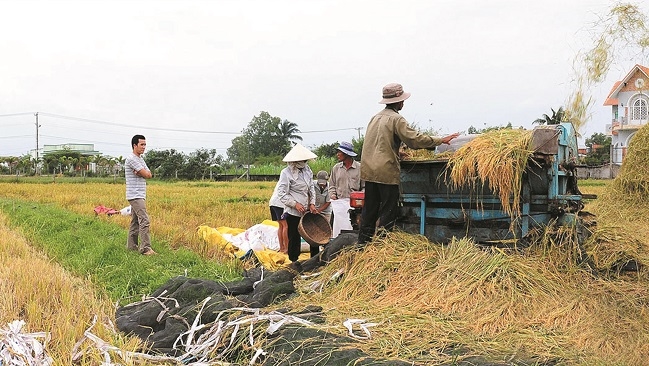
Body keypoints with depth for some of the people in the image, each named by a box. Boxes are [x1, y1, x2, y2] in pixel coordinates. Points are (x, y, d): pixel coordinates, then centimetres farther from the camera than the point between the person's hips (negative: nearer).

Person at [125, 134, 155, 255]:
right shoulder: (131, 159, -12)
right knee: (144, 220, -16)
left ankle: (131, 245, 18)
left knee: (135, 221, 13)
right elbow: (146, 175, -17)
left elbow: (149, 175, 6)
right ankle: (145, 248, -18)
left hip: (140, 195, 10)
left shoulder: (140, 159, 18)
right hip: (135, 196, -10)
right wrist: (143, 172, 3)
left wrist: (140, 172, -10)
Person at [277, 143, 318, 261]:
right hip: (293, 212, -6)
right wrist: (295, 204, -21)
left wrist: (312, 203, 1)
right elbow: (282, 194, -13)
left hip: (307, 210, 6)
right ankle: (294, 262, 14)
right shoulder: (286, 173, -11)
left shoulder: (307, 170, 8)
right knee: (294, 238, 2)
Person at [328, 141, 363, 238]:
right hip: (339, 202, 3)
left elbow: (364, 186, 4)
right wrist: (333, 195, 3)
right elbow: (332, 185, 20)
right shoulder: (336, 168, 13)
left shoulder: (360, 167, 2)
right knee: (338, 227, -2)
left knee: (352, 228, -9)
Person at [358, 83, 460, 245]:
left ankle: (363, 243, 18)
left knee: (369, 210, 13)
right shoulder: (396, 119, -9)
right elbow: (415, 139, -15)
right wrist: (441, 140, -8)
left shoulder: (376, 117, 16)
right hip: (387, 171, -8)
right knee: (388, 211, 0)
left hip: (369, 170, 8)